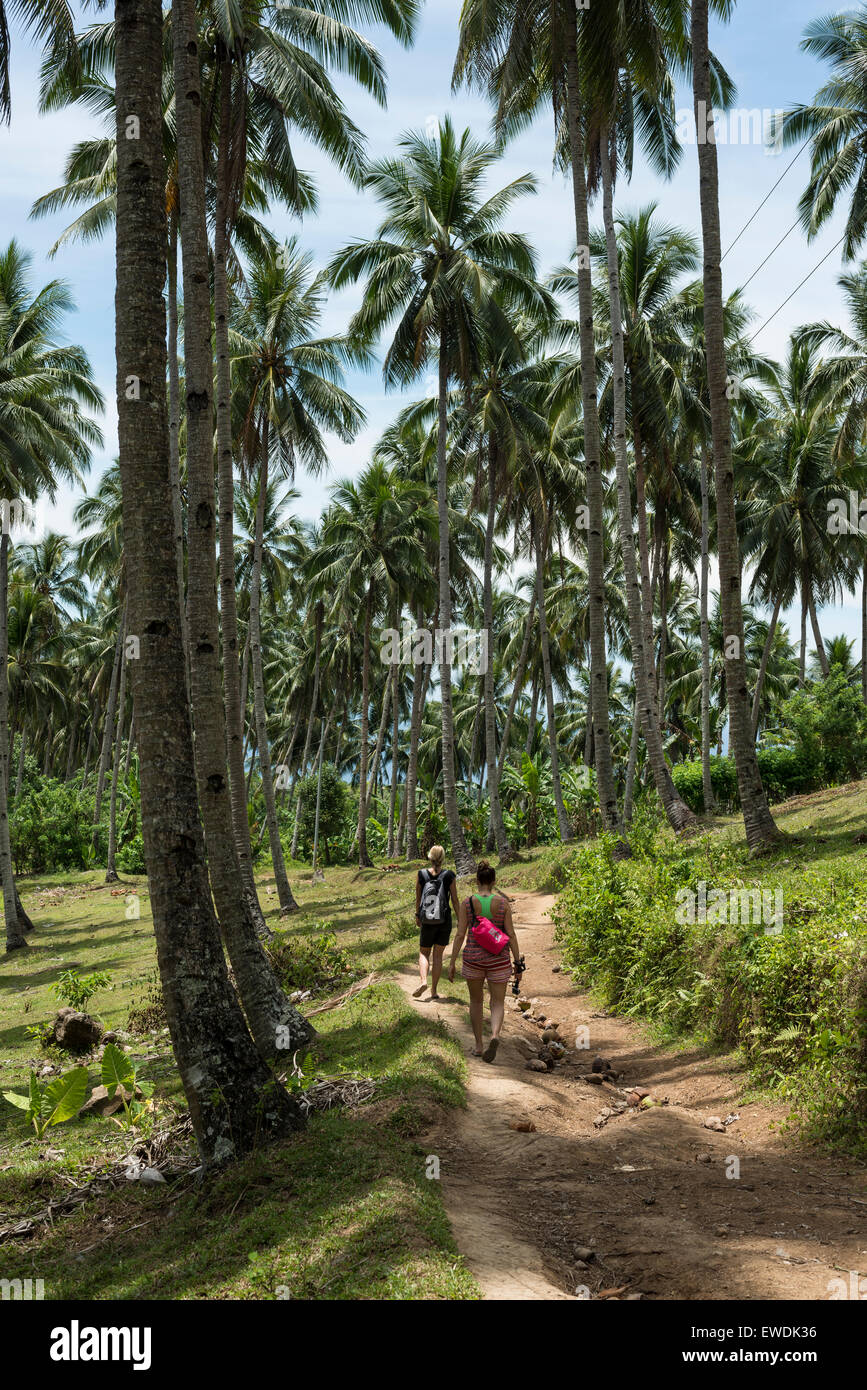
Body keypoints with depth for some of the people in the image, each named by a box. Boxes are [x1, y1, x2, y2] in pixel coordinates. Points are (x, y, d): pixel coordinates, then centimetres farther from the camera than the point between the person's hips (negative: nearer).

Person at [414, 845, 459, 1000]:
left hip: (427, 922, 0)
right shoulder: (449, 876, -9)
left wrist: (417, 915, 18)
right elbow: (455, 900, -4)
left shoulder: (421, 875, -7)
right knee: (438, 955, 11)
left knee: (424, 953, 15)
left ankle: (423, 980, -8)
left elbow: (418, 899, 3)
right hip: (445, 921, 0)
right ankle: (434, 991, 10)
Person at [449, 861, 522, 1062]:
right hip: (498, 960, -1)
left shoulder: (467, 902, -7)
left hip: (473, 958, 1)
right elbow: (511, 934, -7)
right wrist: (518, 963, 0)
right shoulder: (503, 902, -7)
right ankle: (495, 1036, -21)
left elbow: (460, 934, -7)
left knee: (476, 1000, 21)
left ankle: (478, 1046, 23)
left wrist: (452, 963, -1)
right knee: (498, 1004, 8)